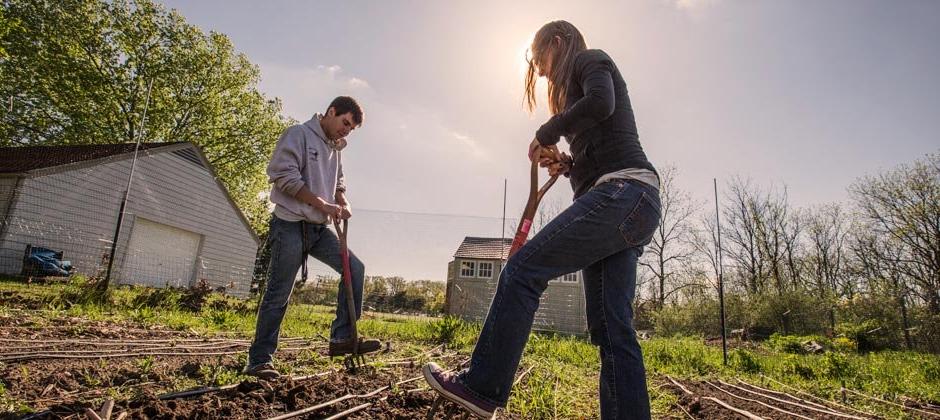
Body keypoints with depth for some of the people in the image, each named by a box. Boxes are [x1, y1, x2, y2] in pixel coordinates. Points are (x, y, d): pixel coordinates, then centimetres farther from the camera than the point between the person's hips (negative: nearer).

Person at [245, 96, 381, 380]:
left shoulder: (335, 148, 16)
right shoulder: (299, 134, -6)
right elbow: (285, 175, -16)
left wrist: (343, 203, -1)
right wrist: (323, 204, -19)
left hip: (319, 228, 7)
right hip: (290, 225, -7)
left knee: (355, 268, -2)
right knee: (278, 295, -2)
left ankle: (342, 338, 2)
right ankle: (259, 361, 11)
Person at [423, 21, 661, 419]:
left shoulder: (590, 59, 9)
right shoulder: (584, 82, 33)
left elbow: (600, 103, -16)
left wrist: (546, 133, -4)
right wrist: (566, 166, 12)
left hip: (623, 193, -10)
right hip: (631, 205, 10)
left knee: (523, 269, -13)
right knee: (610, 326, 2)